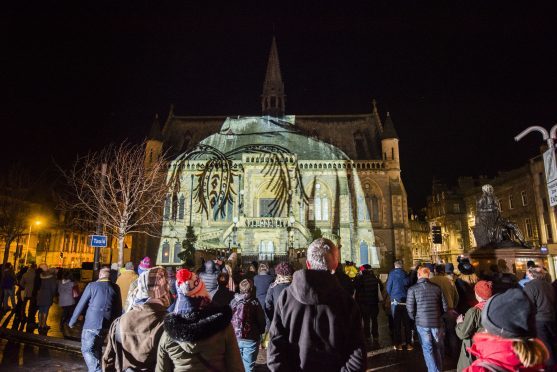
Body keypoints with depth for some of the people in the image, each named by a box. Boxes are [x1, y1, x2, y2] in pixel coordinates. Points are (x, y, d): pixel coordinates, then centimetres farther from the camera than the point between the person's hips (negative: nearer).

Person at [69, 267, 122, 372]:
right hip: (106, 325, 4)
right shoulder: (115, 288, 3)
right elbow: (119, 309, 8)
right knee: (97, 349, 22)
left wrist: (72, 321, 10)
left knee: (87, 350, 2)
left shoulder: (92, 286, -6)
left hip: (91, 324, -4)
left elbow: (81, 304, -3)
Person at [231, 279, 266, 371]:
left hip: (235, 338, 3)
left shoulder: (233, 302, -5)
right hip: (251, 339, -3)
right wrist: (260, 331, 13)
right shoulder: (255, 303, -12)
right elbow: (261, 320, -6)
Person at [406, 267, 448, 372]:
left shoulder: (412, 289, -8)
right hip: (437, 322, 3)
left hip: (422, 323, -3)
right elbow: (445, 307, 1)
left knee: (428, 349, 10)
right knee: (438, 348, 20)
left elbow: (410, 309, -10)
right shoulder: (437, 288, -1)